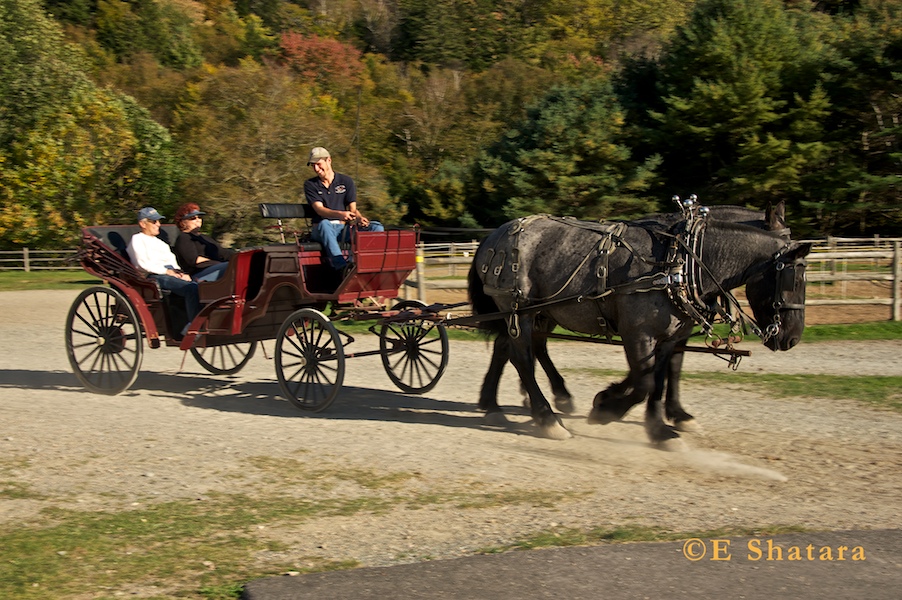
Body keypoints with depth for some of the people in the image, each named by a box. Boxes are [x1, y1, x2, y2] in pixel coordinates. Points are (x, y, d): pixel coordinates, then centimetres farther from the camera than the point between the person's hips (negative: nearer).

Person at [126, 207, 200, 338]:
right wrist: (167, 271, -9)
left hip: (171, 274, 8)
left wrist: (180, 272, 5)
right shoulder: (137, 239, 11)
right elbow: (143, 264, -4)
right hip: (155, 276, -8)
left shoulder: (159, 242, 35)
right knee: (192, 288, -32)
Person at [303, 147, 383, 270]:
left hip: (344, 228, 3)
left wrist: (359, 218, -19)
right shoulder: (310, 185, 8)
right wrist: (340, 214, -27)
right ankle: (340, 264, -56)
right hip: (321, 231, -3)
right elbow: (319, 209, -7)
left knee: (377, 227, -20)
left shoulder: (346, 181, 13)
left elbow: (353, 209, 6)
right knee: (324, 224, -39)